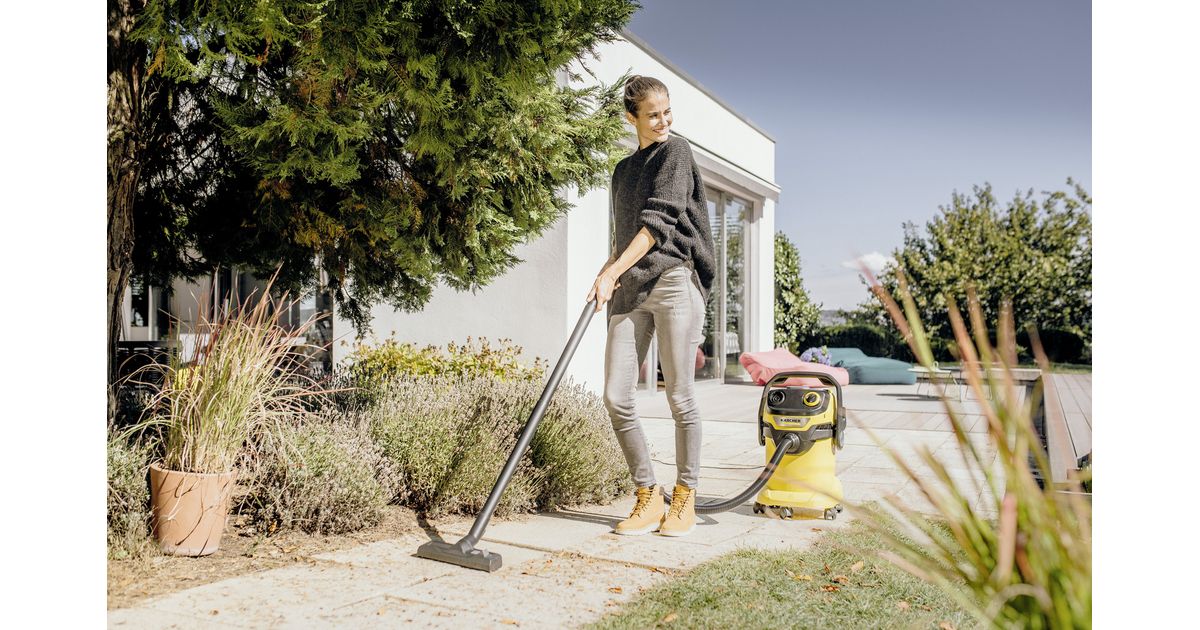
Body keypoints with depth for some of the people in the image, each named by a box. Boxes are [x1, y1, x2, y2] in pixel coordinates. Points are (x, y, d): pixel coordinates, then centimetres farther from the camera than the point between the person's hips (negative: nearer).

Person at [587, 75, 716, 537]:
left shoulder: (676, 152, 3)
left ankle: (685, 497, 13)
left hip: (673, 280, -5)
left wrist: (611, 272, -18)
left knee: (680, 398, -2)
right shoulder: (623, 171, 23)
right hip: (628, 290, 6)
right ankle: (648, 498, 9)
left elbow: (659, 222, -10)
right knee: (616, 398, -4)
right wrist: (609, 278, 11)